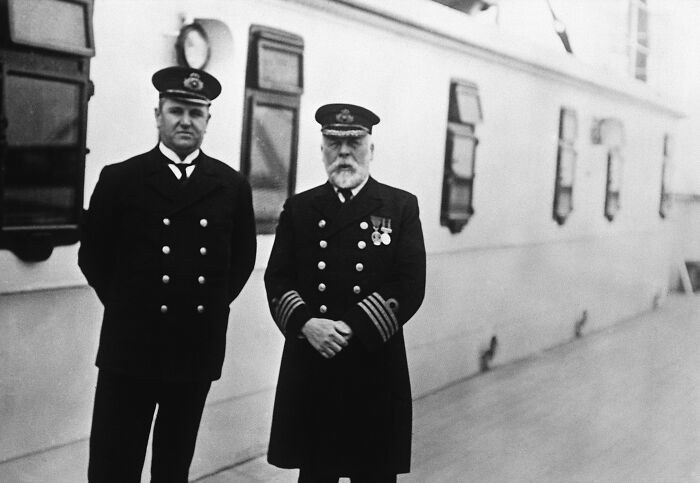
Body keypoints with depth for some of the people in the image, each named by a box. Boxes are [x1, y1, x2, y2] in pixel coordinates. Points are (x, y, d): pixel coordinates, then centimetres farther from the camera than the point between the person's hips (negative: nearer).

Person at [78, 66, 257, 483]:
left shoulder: (232, 186, 5)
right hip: (130, 347, -2)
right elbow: (93, 256, 5)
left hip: (198, 349, 2)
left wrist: (214, 304, 7)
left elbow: (243, 257, 14)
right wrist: (125, 306, 4)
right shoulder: (120, 179, -1)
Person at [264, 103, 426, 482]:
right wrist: (306, 323, -14)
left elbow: (410, 285, -5)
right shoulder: (298, 208, 11)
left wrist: (354, 329, -15)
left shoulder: (401, 206, 4)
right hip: (309, 368, 2)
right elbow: (277, 279, 5)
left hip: (375, 368, -2)